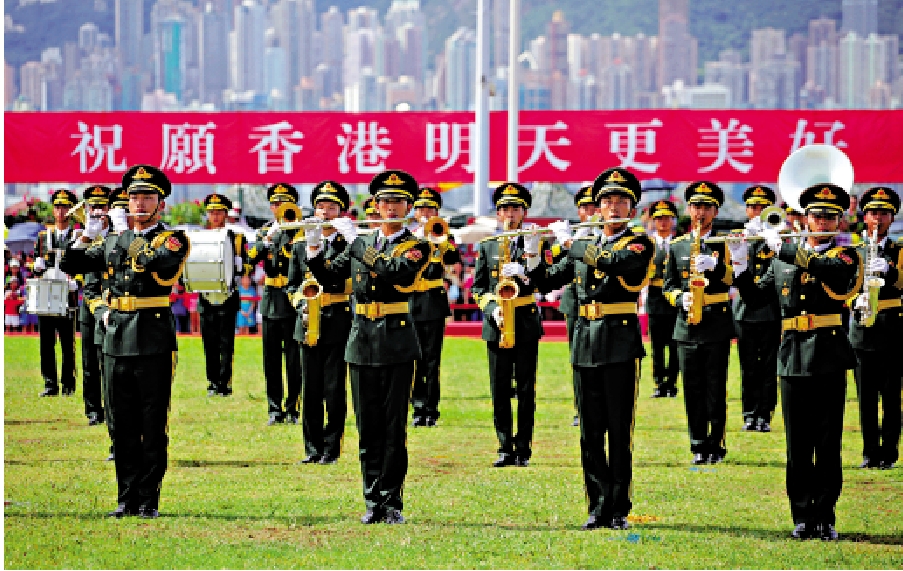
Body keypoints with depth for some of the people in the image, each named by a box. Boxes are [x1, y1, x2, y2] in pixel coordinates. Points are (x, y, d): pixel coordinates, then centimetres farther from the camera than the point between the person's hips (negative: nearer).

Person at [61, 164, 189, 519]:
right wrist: (88, 234, -1)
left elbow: (154, 261, -20)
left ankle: (149, 500, 3)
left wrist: (124, 233, -13)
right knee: (123, 426, 7)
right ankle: (127, 499, 12)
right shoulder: (113, 242, 15)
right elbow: (74, 263, 15)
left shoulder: (173, 240, 1)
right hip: (116, 342, 5)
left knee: (153, 426, -2)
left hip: (154, 343, -5)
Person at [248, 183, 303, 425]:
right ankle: (275, 409, 11)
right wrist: (267, 239, -16)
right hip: (271, 301, 4)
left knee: (294, 359, -4)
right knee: (271, 359, 6)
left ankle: (293, 408, 2)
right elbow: (252, 259, -1)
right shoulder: (266, 230, 12)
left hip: (293, 299, -4)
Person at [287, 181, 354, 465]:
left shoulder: (349, 244, 2)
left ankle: (331, 449, 4)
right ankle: (313, 448, 11)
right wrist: (300, 303, -4)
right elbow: (292, 284, 16)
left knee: (334, 390, -2)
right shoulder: (301, 245, 12)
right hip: (309, 325, 3)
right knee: (311, 390, 5)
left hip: (338, 324, -3)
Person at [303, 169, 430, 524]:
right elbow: (329, 277, 14)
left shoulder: (416, 248, -1)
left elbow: (395, 272, -20)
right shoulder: (361, 243, 14)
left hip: (396, 343, -4)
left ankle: (392, 503, 1)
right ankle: (373, 501, 9)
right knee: (367, 427, 5)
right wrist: (314, 248, -2)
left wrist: (354, 239, -18)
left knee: (394, 427, -3)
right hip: (362, 342, 4)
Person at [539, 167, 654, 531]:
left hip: (620, 342, -5)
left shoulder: (639, 245, -1)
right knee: (590, 433, 5)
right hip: (585, 345, 5)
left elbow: (615, 262, -21)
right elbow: (550, 281, 16)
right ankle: (598, 507, 10)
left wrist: (571, 242, -13)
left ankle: (619, 510, 2)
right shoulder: (585, 246, 15)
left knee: (619, 432, -3)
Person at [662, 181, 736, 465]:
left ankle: (716, 445, 3)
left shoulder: (725, 243, 5)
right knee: (692, 389, 2)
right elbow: (668, 285, 12)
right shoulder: (678, 245, 12)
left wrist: (714, 265, -25)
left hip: (718, 324, -2)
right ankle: (698, 446, 8)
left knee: (716, 389, -2)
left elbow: (733, 278, -8)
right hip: (687, 326, 2)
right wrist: (680, 298, -9)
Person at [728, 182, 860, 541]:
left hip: (829, 359, -3)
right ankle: (802, 517, 9)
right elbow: (755, 298, 15)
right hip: (793, 359, 3)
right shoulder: (782, 261, 14)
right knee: (797, 444, 4)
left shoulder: (845, 256, 3)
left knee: (828, 444, 0)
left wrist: (782, 247, -17)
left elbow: (831, 270, -20)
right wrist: (740, 265, 1)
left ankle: (825, 517, 4)